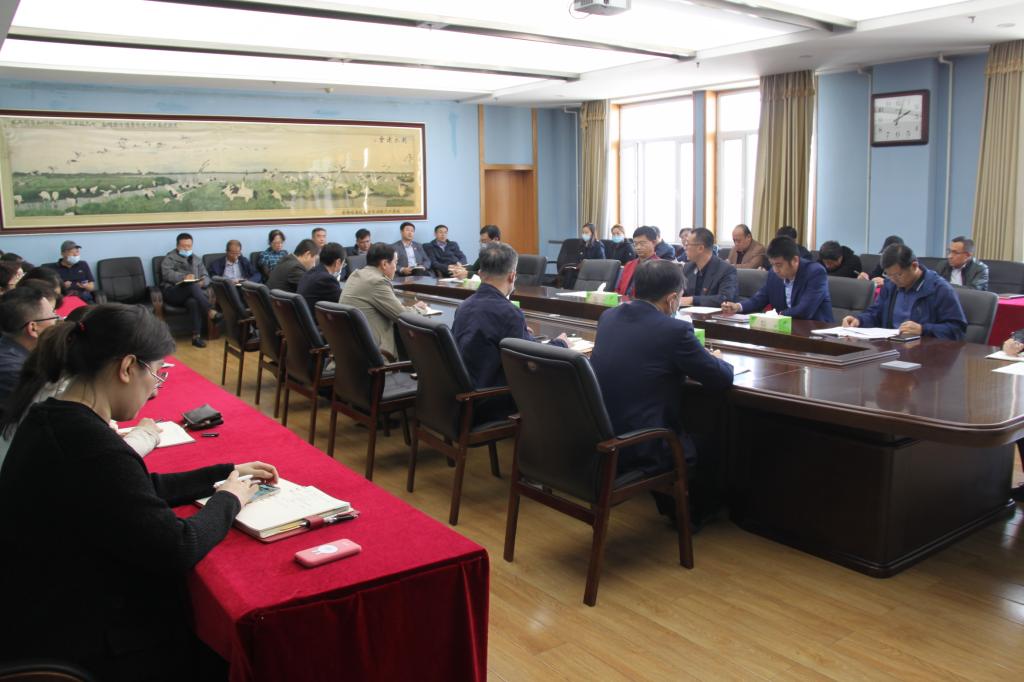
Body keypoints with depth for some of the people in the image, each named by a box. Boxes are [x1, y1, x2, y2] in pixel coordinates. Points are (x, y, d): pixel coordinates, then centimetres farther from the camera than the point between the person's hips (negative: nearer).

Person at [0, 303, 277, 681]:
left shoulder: (53, 420, 2)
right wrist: (228, 499, -7)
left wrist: (226, 474, 12)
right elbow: (176, 550, -24)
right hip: (76, 648, -9)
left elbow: (142, 490, 13)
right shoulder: (91, 445, -29)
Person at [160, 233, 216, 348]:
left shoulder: (197, 259, 27)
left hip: (192, 291, 3)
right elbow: (166, 273, -5)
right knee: (191, 285, -37)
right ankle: (210, 311, -43)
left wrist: (202, 282, -8)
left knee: (193, 302, -37)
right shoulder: (170, 257, 14)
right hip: (173, 292, -3)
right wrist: (184, 277, -20)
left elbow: (206, 277, 17)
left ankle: (196, 336, -44)